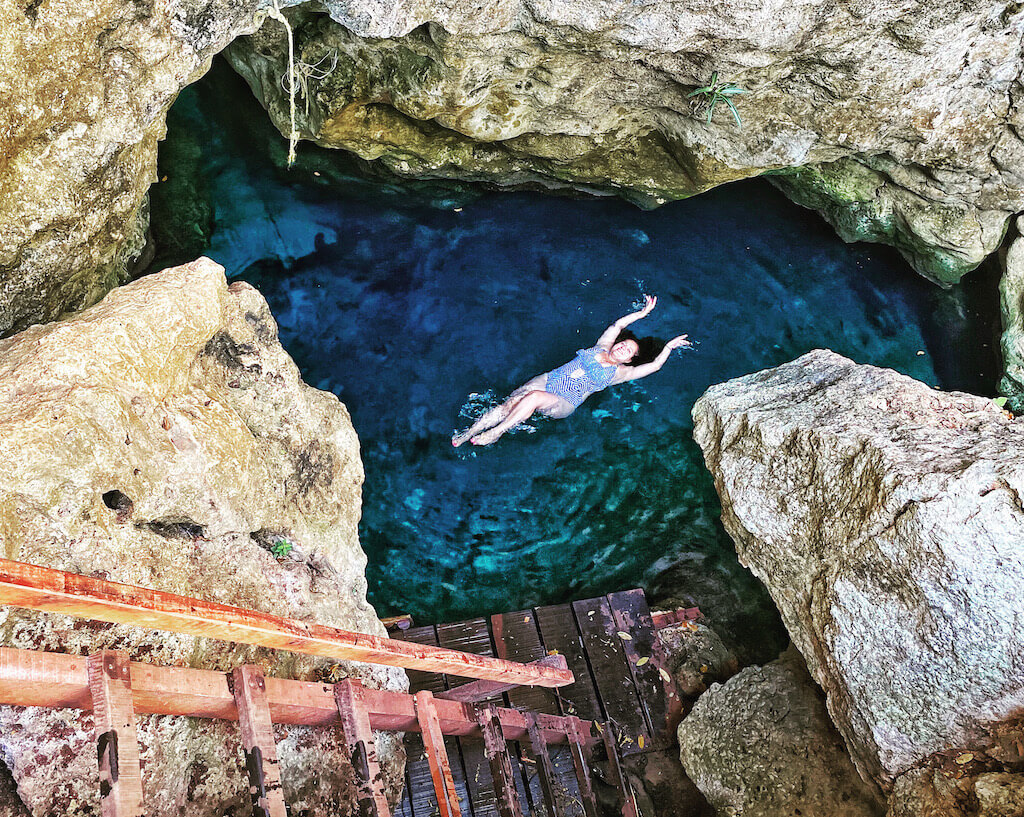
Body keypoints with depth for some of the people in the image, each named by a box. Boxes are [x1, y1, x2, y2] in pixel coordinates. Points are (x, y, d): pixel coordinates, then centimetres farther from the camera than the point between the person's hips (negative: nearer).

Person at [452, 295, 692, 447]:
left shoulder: (620, 372, 5)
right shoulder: (602, 347, 17)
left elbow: (654, 365, -2)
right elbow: (618, 324, 19)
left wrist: (669, 346, 2)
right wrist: (642, 313, 20)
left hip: (564, 403, -4)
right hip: (549, 380, 4)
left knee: (533, 398, -35)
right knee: (509, 404, -18)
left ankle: (496, 432, -24)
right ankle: (469, 432, -16)